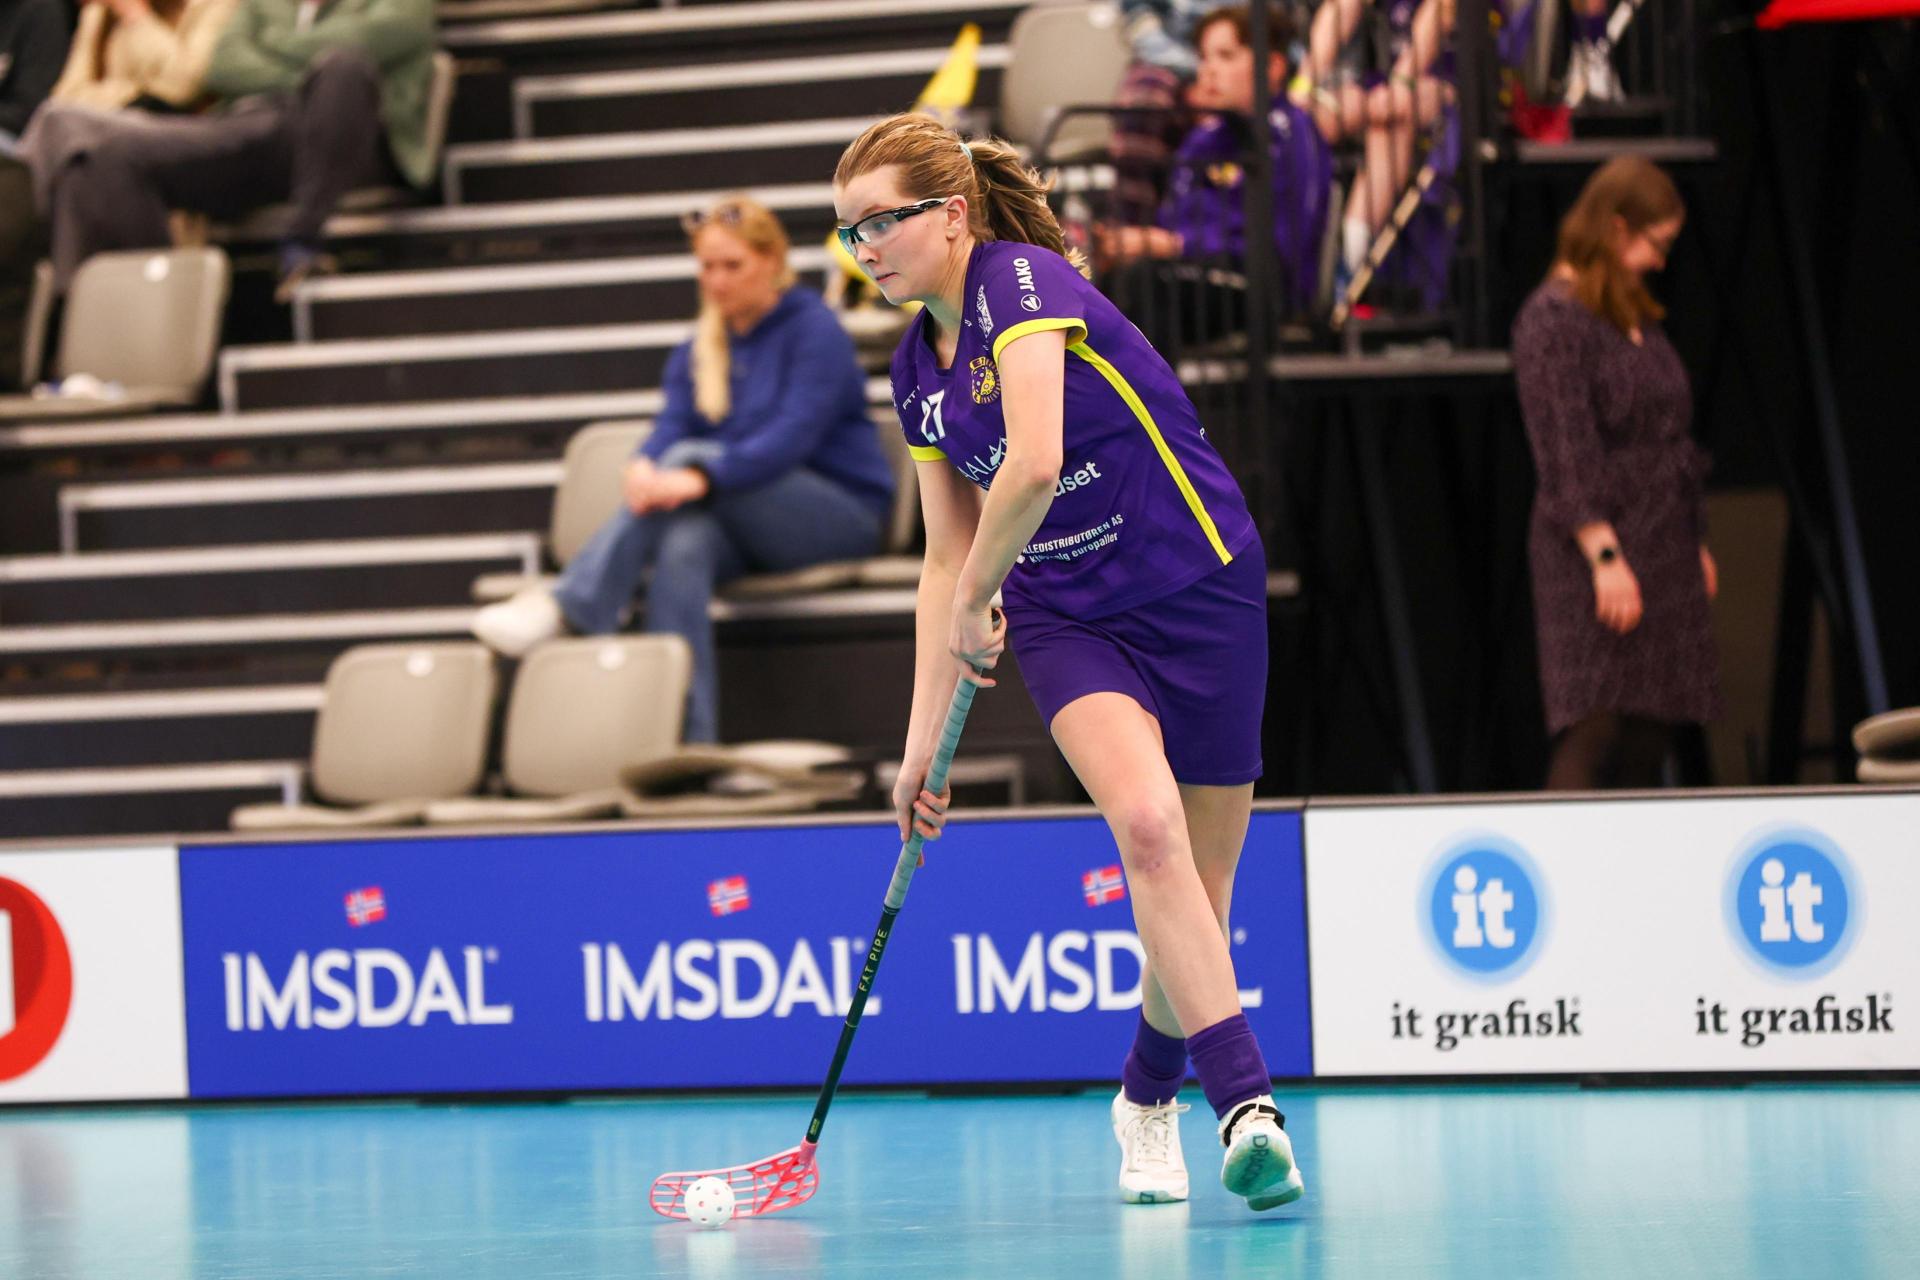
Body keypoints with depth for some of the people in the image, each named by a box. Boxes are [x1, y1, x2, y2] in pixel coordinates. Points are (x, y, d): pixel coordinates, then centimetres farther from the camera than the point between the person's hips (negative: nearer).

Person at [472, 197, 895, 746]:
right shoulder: (698, 350, 13)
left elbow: (793, 436, -22)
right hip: (748, 531, 5)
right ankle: (688, 742, -48)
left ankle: (563, 608, -45)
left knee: (688, 457, -30)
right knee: (683, 546, -33)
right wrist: (643, 467, -28)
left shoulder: (814, 330, -7)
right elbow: (670, 427, -2)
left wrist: (699, 477, -37)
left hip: (843, 515, -5)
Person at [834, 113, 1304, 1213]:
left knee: (1198, 899, 2)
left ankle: (1149, 1097, 29)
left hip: (1200, 594, -5)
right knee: (1145, 822, -24)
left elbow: (1035, 466, -30)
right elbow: (949, 557, 14)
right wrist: (924, 739, 11)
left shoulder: (1022, 282, -16)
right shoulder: (919, 370, 8)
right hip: (1066, 619, 5)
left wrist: (975, 604, -15)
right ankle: (1249, 1105, -27)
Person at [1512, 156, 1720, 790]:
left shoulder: (1637, 316, 16)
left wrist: (1695, 542, 21)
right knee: (1590, 724, -14)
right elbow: (1565, 452, -17)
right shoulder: (1553, 319, -11)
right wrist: (1604, 555, -22)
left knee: (1649, 737, 7)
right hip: (1592, 553, -9)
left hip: (1664, 556, 9)